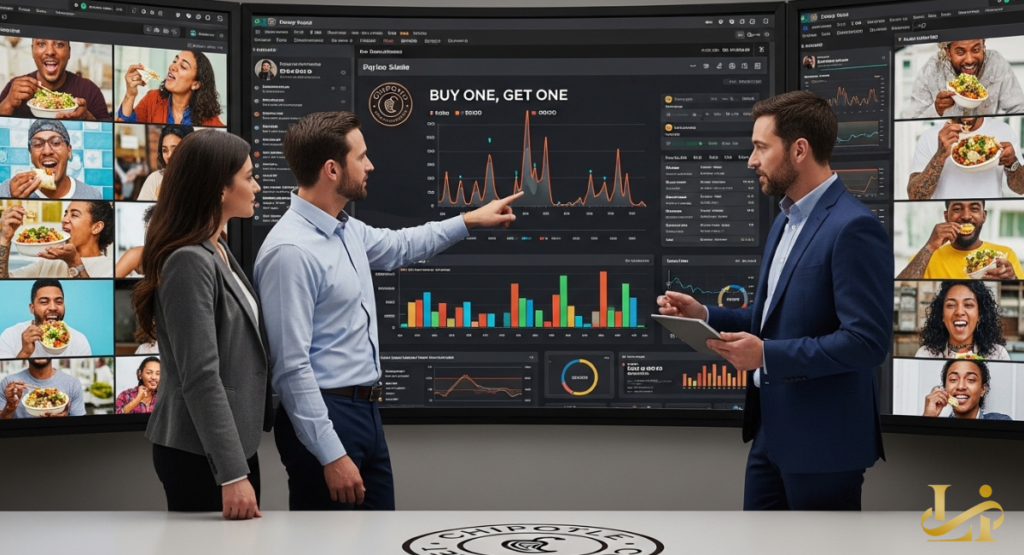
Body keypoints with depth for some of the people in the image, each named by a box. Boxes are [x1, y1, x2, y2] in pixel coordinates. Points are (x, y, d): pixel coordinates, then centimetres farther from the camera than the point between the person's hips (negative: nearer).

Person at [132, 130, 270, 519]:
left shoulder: (217, 252, 12)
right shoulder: (189, 261, -18)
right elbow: (201, 377, -22)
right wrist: (232, 473, -24)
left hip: (234, 443, 9)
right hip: (200, 455, -9)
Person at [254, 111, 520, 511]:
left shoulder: (347, 230, 8)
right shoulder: (290, 251, -21)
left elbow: (398, 246, 33)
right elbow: (291, 366, -23)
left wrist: (470, 221, 37)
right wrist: (331, 455, -24)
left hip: (366, 412, 9)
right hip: (325, 418, -9)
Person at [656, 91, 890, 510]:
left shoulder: (853, 228, -19)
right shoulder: (786, 221, 13)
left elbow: (867, 340, -24)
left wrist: (768, 355, -25)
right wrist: (703, 315, 5)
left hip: (823, 441, -10)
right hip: (772, 431, 10)